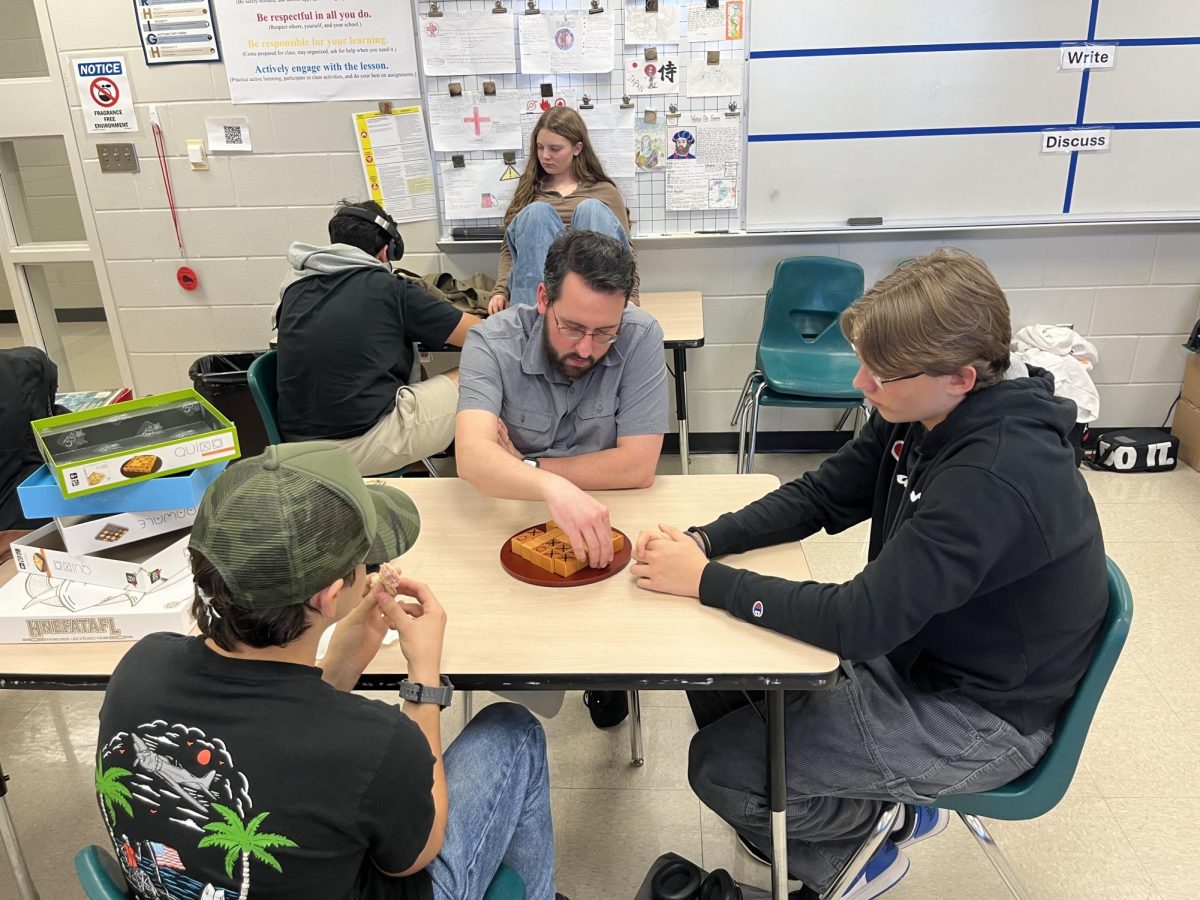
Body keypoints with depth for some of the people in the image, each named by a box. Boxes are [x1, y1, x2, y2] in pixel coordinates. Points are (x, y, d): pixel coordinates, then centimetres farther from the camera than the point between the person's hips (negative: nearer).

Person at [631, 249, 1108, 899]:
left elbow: (859, 620, -33)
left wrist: (706, 580, -25)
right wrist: (703, 540, -13)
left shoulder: (996, 477, -34)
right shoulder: (918, 414, -7)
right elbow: (819, 497, 1)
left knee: (720, 768, -12)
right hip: (908, 645, 8)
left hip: (979, 717, -8)